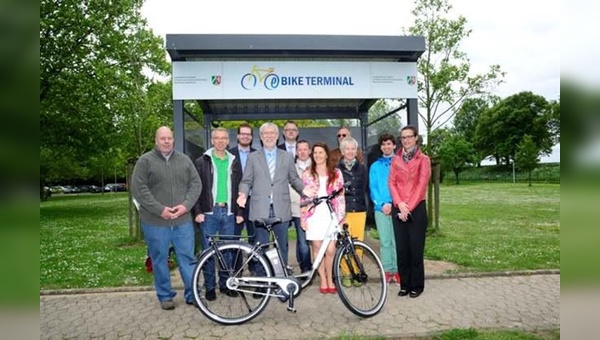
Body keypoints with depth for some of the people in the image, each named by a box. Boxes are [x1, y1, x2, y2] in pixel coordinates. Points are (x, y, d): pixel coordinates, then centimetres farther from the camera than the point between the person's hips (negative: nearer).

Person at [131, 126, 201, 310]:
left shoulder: (184, 160, 9)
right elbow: (138, 189, -8)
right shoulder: (145, 161, -2)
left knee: (187, 258, 7)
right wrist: (160, 209, -14)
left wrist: (186, 205, -8)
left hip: (182, 220, 2)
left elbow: (196, 184, 7)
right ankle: (165, 296, 24)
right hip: (155, 221, -2)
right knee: (159, 259, 8)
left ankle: (192, 294, 18)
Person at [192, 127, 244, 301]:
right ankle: (210, 286, 16)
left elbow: (239, 188, 10)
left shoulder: (234, 162, 11)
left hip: (228, 212, 2)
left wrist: (239, 212, 4)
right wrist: (197, 211, -9)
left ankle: (225, 284, 22)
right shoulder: (202, 162, 2)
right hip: (209, 212, -2)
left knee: (228, 250, 8)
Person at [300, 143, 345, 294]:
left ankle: (330, 279, 14)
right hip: (314, 216, 1)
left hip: (331, 215, 0)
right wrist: (303, 218, 1)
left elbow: (340, 196, 6)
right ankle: (323, 280, 17)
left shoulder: (336, 173, 7)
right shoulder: (307, 174, 7)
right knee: (317, 249, 3)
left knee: (330, 250, -6)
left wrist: (341, 217, 0)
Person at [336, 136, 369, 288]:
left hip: (359, 210, 2)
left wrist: (369, 207, 6)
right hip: (342, 210, -2)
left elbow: (366, 189, 11)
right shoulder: (336, 169, 6)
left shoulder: (362, 168, 13)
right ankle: (346, 274, 9)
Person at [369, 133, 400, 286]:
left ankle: (397, 270, 9)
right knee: (385, 241, 5)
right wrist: (382, 204, -10)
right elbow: (372, 187, 5)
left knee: (397, 241, 1)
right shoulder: (375, 166, 12)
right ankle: (387, 271, 12)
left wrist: (394, 204, -12)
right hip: (381, 208, 2)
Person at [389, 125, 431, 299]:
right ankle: (404, 284, 17)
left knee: (416, 248, 1)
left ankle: (417, 285, 14)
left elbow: (422, 185, -8)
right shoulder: (396, 160, 11)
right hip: (398, 209, 3)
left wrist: (409, 207, -14)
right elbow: (391, 183, 3)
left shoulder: (423, 159, 0)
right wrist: (400, 203, -11)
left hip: (416, 208, -3)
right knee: (401, 248, 6)